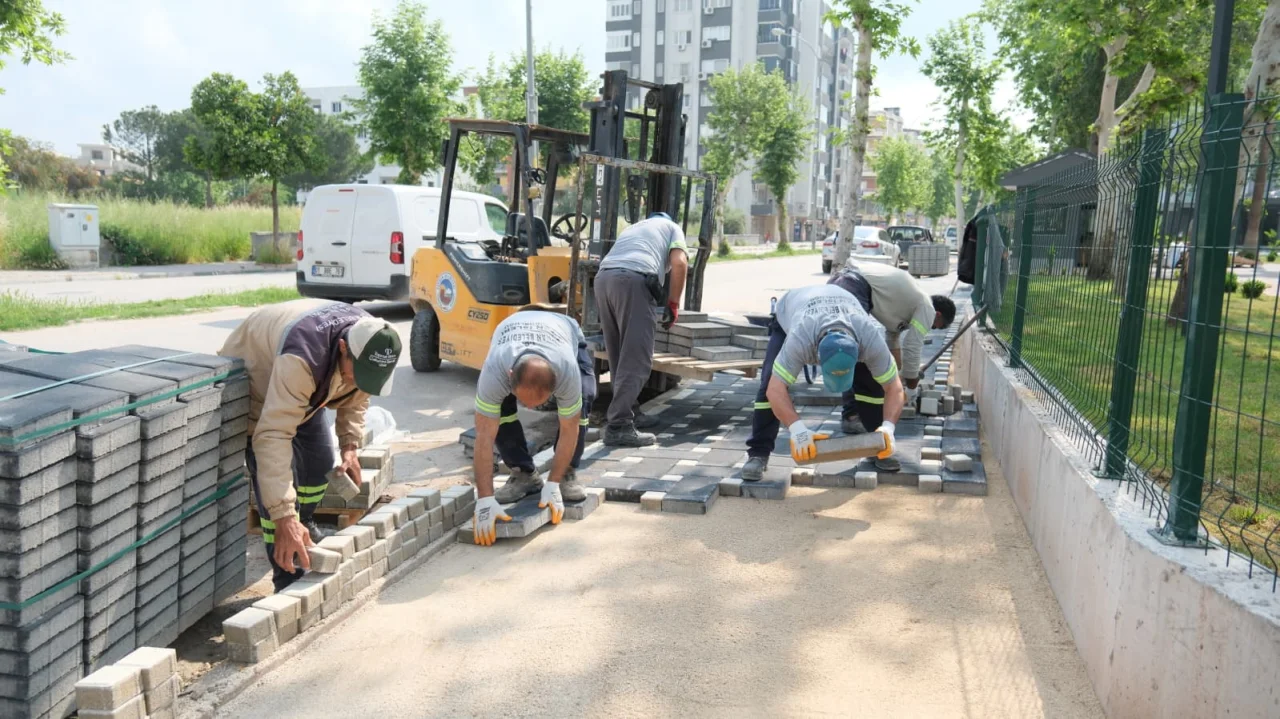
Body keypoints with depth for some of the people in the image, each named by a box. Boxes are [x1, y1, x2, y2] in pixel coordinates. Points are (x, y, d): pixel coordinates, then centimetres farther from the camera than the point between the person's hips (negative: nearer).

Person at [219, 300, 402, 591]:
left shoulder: (368, 343, -23)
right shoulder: (302, 358, -47)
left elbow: (355, 398, -1)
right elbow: (273, 437, -50)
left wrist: (350, 445, -15)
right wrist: (283, 517, -55)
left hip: (304, 390, 7)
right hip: (251, 382, -7)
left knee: (320, 461, 11)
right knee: (277, 480, -17)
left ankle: (304, 525, 41)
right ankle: (289, 581, -8)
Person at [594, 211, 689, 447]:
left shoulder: (632, 228, 40)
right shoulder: (672, 227, 25)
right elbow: (679, 264, 5)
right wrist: (673, 304, 8)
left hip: (603, 278, 6)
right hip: (633, 280, -6)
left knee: (619, 357, 17)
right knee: (636, 360, -7)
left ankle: (620, 413, 24)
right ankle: (618, 426, -14)